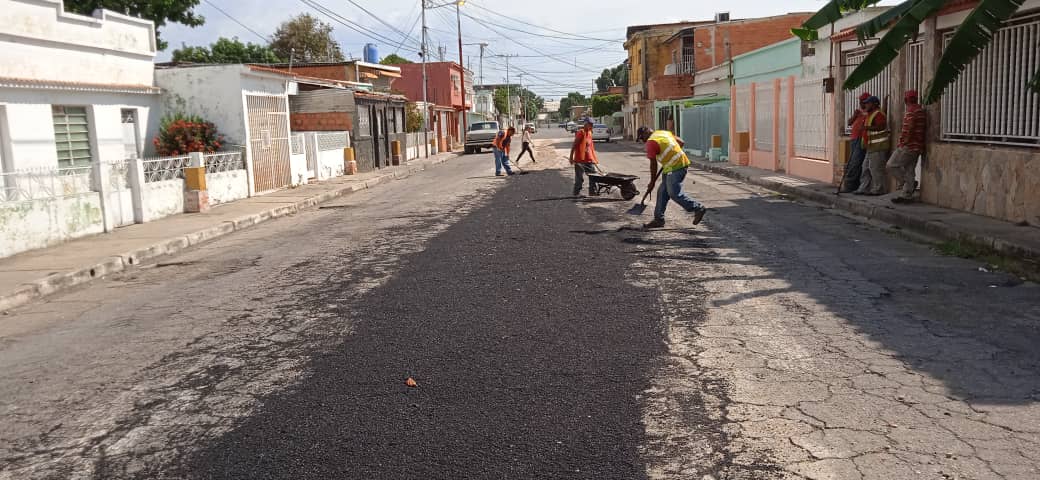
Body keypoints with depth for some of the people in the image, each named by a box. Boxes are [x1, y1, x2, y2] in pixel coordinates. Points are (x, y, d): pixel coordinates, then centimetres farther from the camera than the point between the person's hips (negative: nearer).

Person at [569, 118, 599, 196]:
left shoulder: (589, 132, 13)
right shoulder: (581, 132, -12)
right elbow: (574, 145, -16)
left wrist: (594, 158, 20)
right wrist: (571, 157, -20)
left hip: (589, 160, 8)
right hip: (580, 160, -8)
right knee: (579, 178, -2)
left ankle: (593, 191, 20)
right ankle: (577, 193, 6)